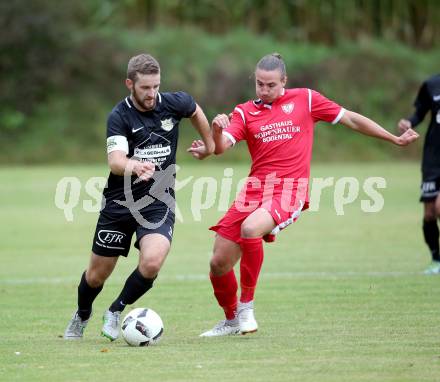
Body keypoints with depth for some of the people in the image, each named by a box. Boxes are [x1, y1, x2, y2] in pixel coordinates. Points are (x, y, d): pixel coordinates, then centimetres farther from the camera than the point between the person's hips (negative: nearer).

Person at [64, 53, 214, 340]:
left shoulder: (174, 103, -5)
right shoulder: (119, 116, -14)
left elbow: (195, 110, 20)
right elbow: (116, 161, -28)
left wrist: (209, 144, 28)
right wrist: (136, 167, -49)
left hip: (159, 201, 1)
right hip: (120, 201, -1)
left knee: (152, 263, -24)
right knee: (98, 273, 9)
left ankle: (116, 312, 3)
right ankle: (82, 316, 42)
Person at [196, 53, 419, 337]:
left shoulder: (305, 99, 6)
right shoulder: (245, 112, 10)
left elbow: (351, 119, 13)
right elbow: (221, 147, -5)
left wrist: (395, 140, 15)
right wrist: (216, 131, -29)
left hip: (289, 191, -4)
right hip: (255, 189, 4)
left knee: (250, 228, -34)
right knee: (219, 263, 0)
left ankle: (246, 305, -18)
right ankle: (231, 320, 28)